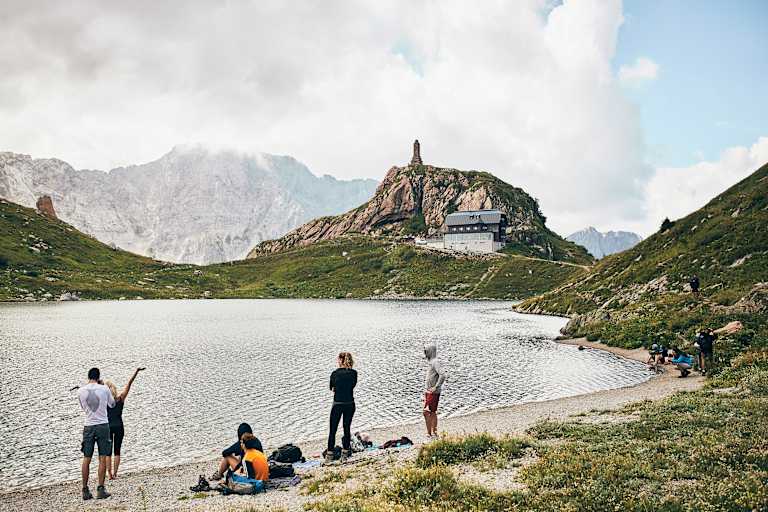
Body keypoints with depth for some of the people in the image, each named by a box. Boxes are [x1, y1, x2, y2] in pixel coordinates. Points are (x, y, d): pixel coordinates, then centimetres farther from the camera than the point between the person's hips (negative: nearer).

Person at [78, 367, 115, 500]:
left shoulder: (81, 391, -1)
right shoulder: (104, 389, -5)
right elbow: (112, 404, 12)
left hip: (88, 426, 2)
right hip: (103, 425, -2)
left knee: (86, 459, 8)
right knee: (102, 458, 2)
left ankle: (85, 490, 11)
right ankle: (100, 489, -1)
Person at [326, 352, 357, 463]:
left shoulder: (335, 373, -11)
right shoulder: (354, 373, -4)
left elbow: (332, 389, 1)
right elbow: (353, 385, 8)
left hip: (337, 404, -3)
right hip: (350, 404, 3)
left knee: (332, 430, 7)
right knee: (347, 428, 13)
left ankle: (330, 455, 9)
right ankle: (345, 454, 18)